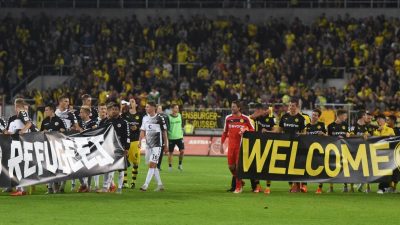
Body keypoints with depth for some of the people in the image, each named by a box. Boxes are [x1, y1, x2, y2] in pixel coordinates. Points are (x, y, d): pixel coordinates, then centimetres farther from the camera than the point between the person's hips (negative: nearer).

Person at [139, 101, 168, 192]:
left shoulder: (159, 118, -8)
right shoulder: (145, 118, 9)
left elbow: (164, 132, -3)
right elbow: (143, 131, 13)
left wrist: (166, 145, -1)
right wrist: (140, 141, -2)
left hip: (157, 145, -6)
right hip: (148, 145, 7)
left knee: (152, 165, -12)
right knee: (153, 166, 9)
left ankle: (145, 185, -15)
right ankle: (160, 185, 18)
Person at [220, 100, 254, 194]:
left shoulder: (245, 118, -1)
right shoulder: (228, 118, 8)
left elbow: (252, 130, 8)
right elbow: (225, 132, 14)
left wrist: (245, 130, -13)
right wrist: (221, 144, 10)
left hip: (241, 145, -3)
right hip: (231, 145, 3)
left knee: (238, 165, -6)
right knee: (231, 166, 3)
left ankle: (238, 186, 2)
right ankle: (238, 182, 26)